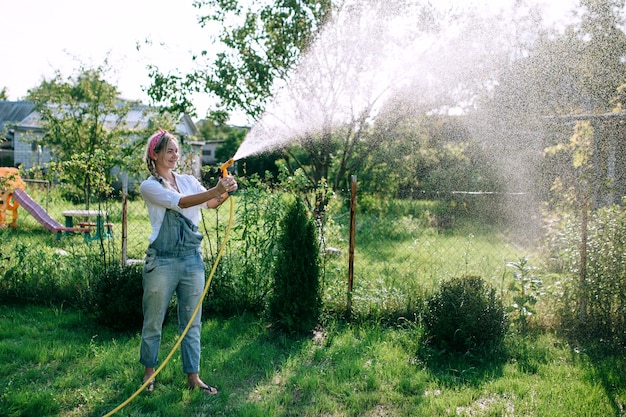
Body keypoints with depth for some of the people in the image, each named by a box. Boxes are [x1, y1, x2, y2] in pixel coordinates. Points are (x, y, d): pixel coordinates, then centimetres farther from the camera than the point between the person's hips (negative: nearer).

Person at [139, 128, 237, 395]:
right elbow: (180, 202, -21)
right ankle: (149, 372, 27)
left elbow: (209, 204, -5)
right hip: (162, 261, -4)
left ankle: (193, 376, 18)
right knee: (153, 321, 8)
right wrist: (216, 190, -33)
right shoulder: (149, 186, -5)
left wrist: (225, 194, -27)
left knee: (192, 322, 9)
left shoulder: (189, 181, 10)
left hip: (192, 259, 4)